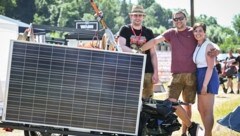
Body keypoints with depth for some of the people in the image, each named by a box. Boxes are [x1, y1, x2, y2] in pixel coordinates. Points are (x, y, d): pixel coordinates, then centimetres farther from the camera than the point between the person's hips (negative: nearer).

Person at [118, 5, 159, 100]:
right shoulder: (125, 30, 7)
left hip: (147, 72, 2)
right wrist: (133, 51, -26)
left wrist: (155, 72, 3)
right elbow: (121, 46, -8)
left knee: (147, 99, -3)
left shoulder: (148, 32, 13)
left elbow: (153, 53, 12)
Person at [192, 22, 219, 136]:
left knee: (208, 110, -5)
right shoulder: (197, 46, 12)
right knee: (201, 109, 15)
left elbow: (210, 67, -18)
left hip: (208, 77, -9)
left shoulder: (209, 46, -14)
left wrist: (205, 85, -22)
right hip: (200, 77, 9)